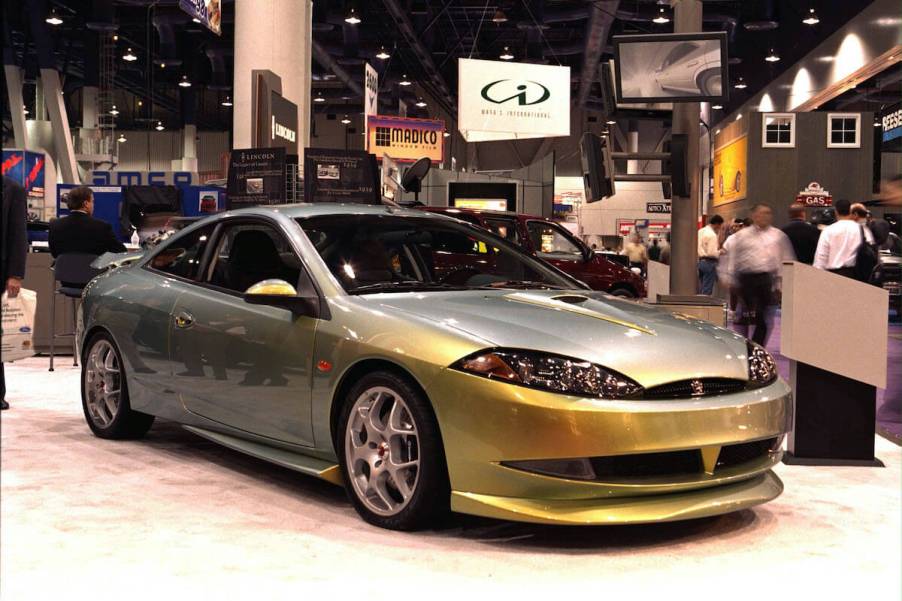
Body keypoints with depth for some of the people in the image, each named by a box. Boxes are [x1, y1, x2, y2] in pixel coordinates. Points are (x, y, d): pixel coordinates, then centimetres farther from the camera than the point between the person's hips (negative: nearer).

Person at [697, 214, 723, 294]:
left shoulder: (700, 231, 10)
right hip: (709, 262, -8)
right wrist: (720, 252, -2)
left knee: (700, 289, 12)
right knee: (707, 290, -5)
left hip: (700, 261, 8)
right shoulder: (712, 235, -15)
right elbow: (712, 253, -19)